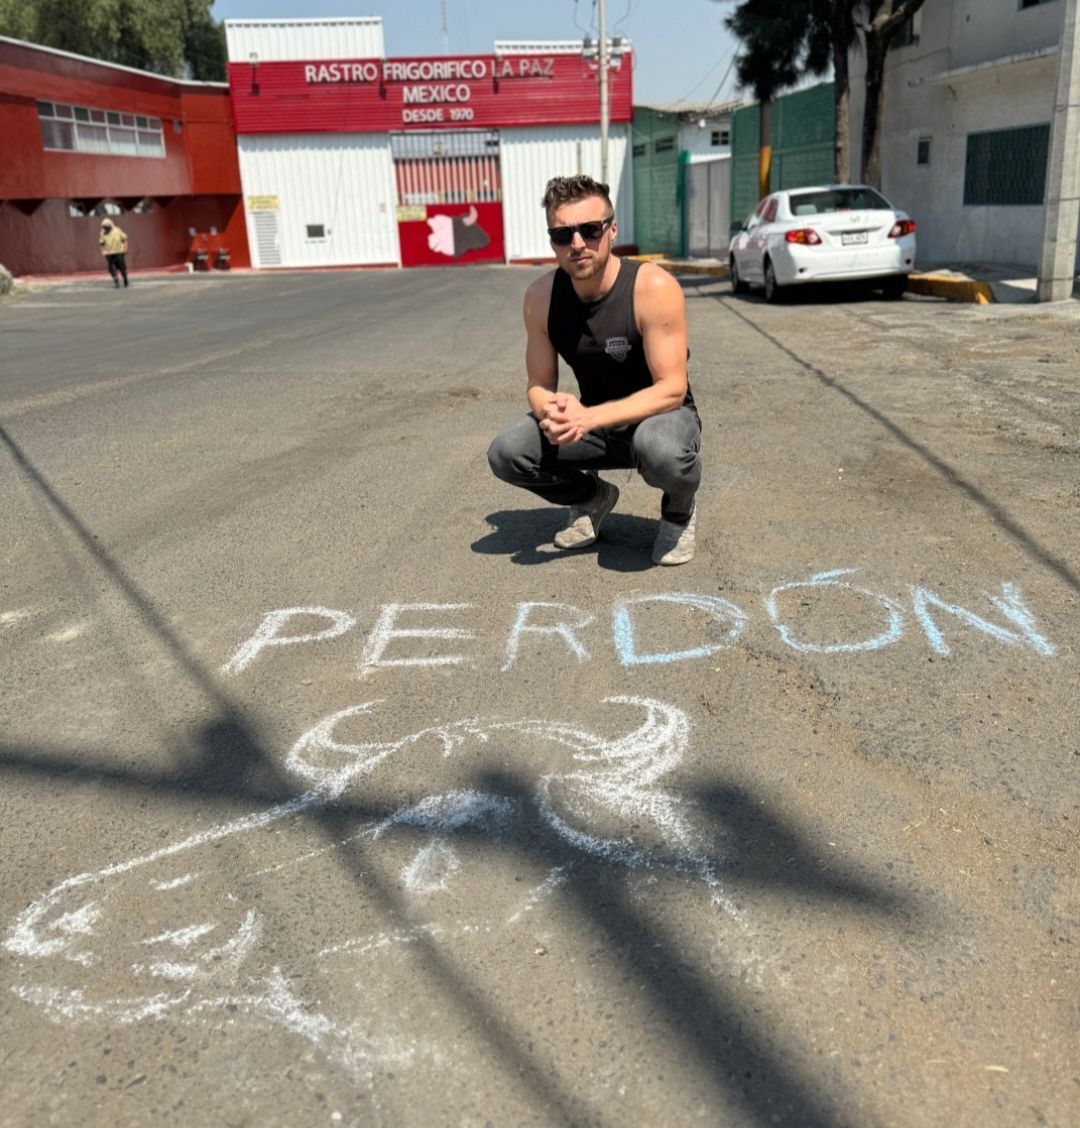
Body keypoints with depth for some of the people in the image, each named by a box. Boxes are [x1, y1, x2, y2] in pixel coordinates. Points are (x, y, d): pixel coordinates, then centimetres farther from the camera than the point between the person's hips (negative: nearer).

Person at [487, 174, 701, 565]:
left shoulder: (653, 287, -24)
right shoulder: (540, 297, -11)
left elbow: (672, 389, -25)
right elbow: (539, 385, -3)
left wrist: (588, 417, -36)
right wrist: (551, 412, -29)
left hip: (660, 414, -4)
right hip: (592, 422, 4)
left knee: (664, 451, -40)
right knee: (506, 454, -19)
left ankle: (679, 509, -1)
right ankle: (593, 497, 12)